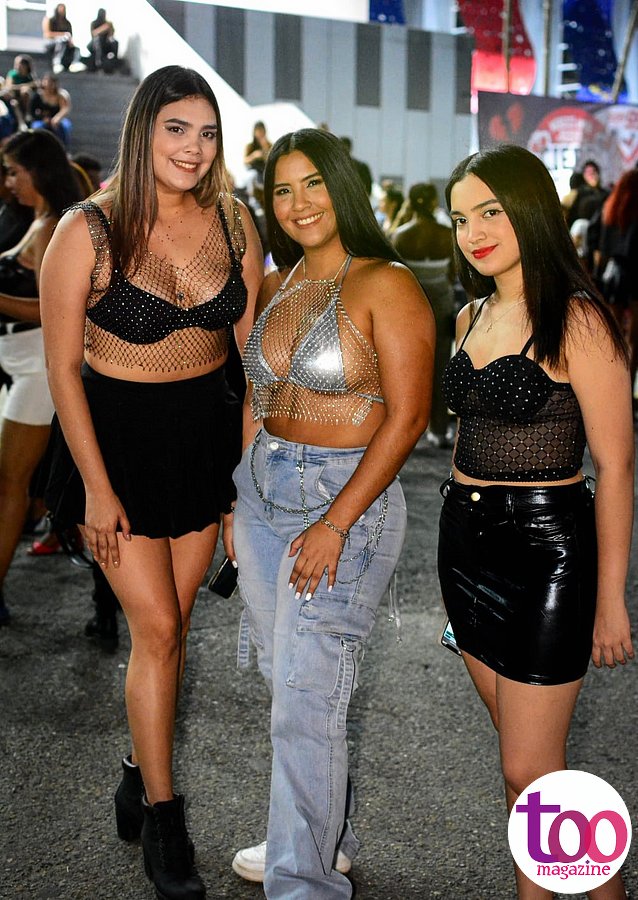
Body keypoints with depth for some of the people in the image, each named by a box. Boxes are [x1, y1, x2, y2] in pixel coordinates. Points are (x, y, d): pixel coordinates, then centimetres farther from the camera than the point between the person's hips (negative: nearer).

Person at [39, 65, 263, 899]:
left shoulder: (232, 221, -3)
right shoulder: (89, 230, -15)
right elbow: (62, 368, -11)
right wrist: (97, 489, -11)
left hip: (205, 436, 4)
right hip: (119, 434, -4)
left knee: (171, 621, 12)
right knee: (157, 627, -2)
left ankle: (139, 776, 34)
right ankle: (162, 817, 17)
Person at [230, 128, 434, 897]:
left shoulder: (386, 286, -12)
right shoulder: (277, 285, 10)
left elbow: (407, 417, -16)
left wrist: (335, 523, -18)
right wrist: (241, 494, 11)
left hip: (346, 497, -7)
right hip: (261, 486, 7)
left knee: (306, 705, -4)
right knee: (287, 681, 16)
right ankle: (327, 837, 35)